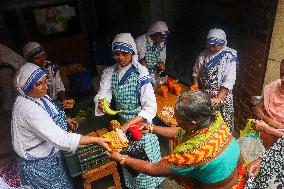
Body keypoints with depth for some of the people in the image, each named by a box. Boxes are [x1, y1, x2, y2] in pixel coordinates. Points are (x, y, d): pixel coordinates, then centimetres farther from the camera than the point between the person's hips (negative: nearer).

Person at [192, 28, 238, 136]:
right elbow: (196, 72, 13)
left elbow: (228, 82, -17)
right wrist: (195, 85, -4)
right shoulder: (203, 54, 2)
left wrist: (218, 98, -25)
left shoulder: (229, 57, -12)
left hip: (222, 95, -3)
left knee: (225, 125, -1)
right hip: (203, 95, 4)